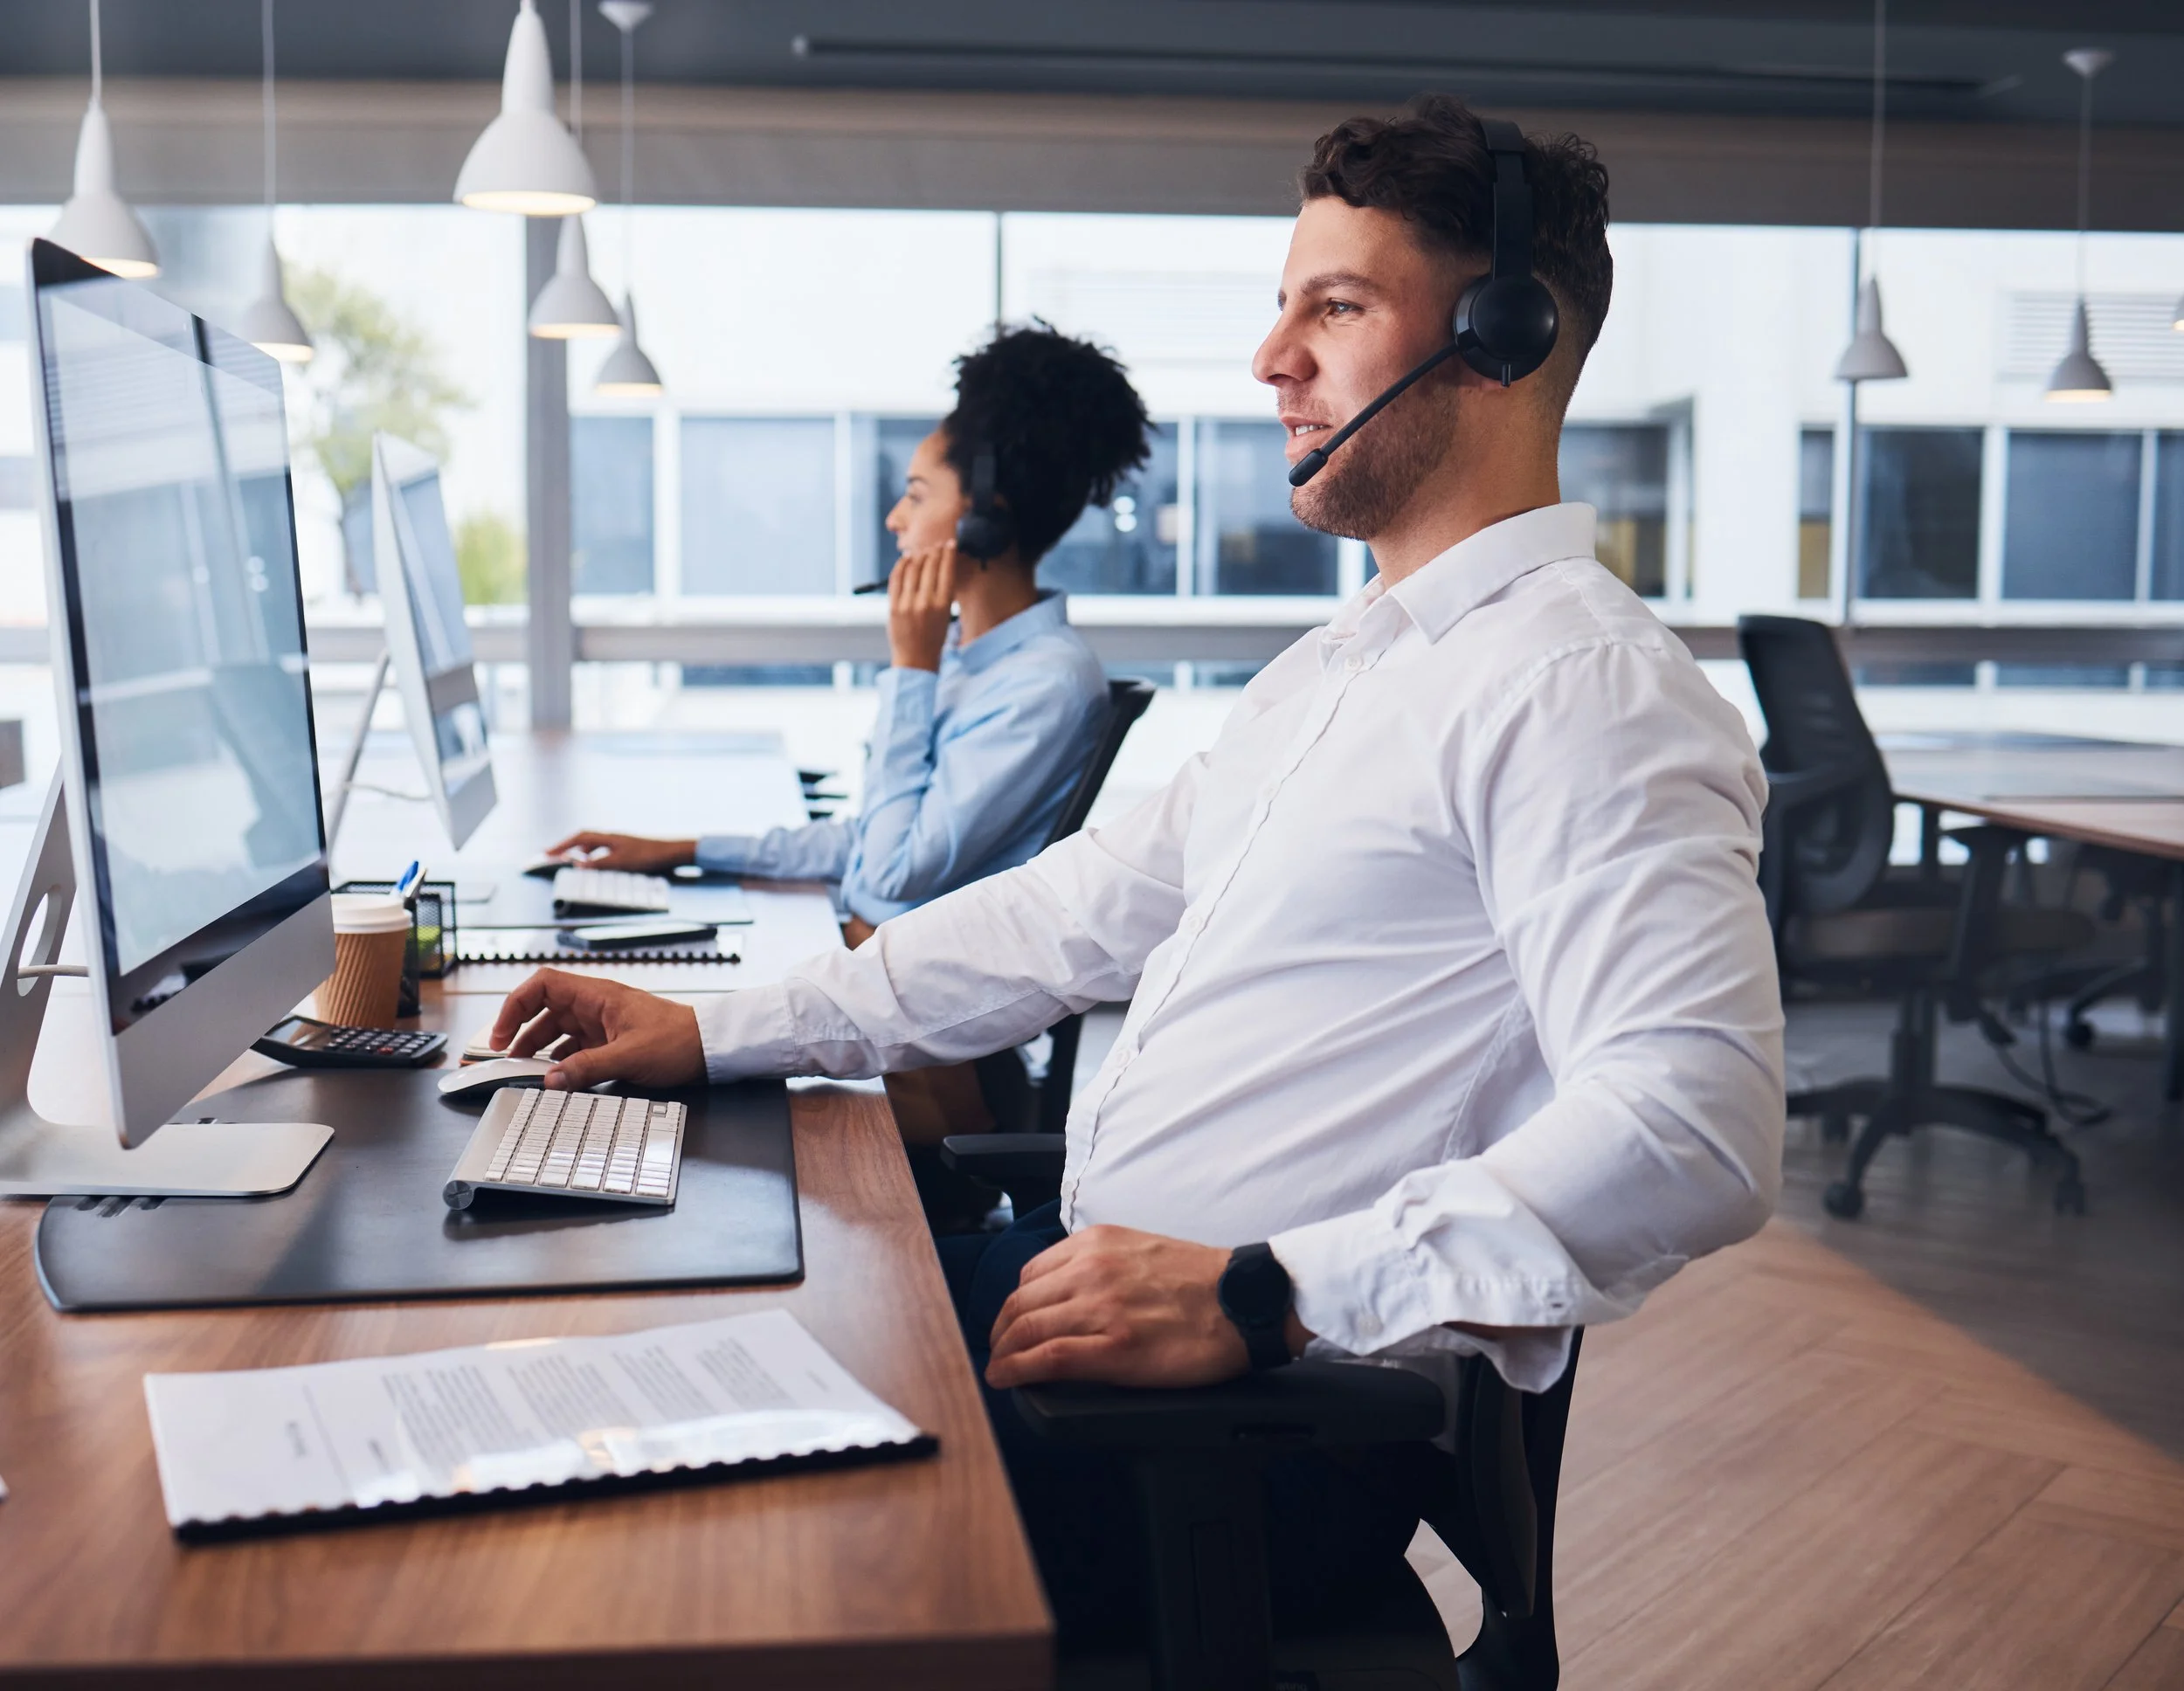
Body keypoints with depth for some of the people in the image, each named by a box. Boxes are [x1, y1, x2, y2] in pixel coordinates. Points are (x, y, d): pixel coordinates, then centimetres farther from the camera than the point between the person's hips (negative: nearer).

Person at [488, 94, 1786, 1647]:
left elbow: (1697, 1125, -28)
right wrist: (716, 1032, 15)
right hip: (1088, 1284, 9)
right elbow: (1082, 910, 18)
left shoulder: (1580, 689, -16)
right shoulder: (1337, 667, 17)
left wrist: (1260, 1297, -32)